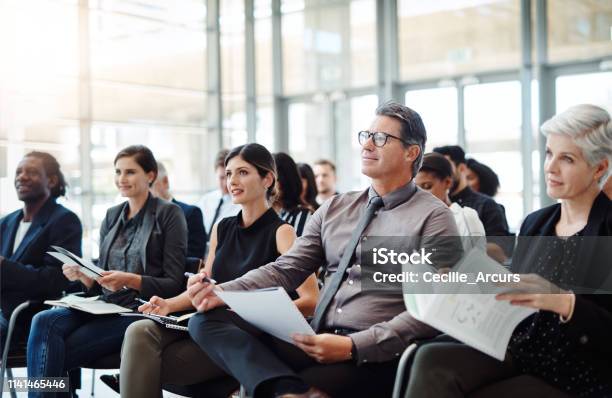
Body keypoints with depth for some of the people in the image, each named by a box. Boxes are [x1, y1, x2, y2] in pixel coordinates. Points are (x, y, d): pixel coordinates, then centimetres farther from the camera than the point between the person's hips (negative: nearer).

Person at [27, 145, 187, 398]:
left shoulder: (169, 214, 0)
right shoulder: (112, 215, 18)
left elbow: (174, 284, -5)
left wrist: (130, 280, -20)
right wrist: (83, 276, -4)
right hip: (106, 306, 6)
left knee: (51, 355, -23)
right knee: (44, 322, -25)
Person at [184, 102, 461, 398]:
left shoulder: (433, 218, -2)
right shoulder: (334, 208, 17)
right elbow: (286, 269, 12)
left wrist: (353, 347, -21)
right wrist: (222, 292, -6)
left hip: (374, 356, -7)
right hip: (313, 340, 8)